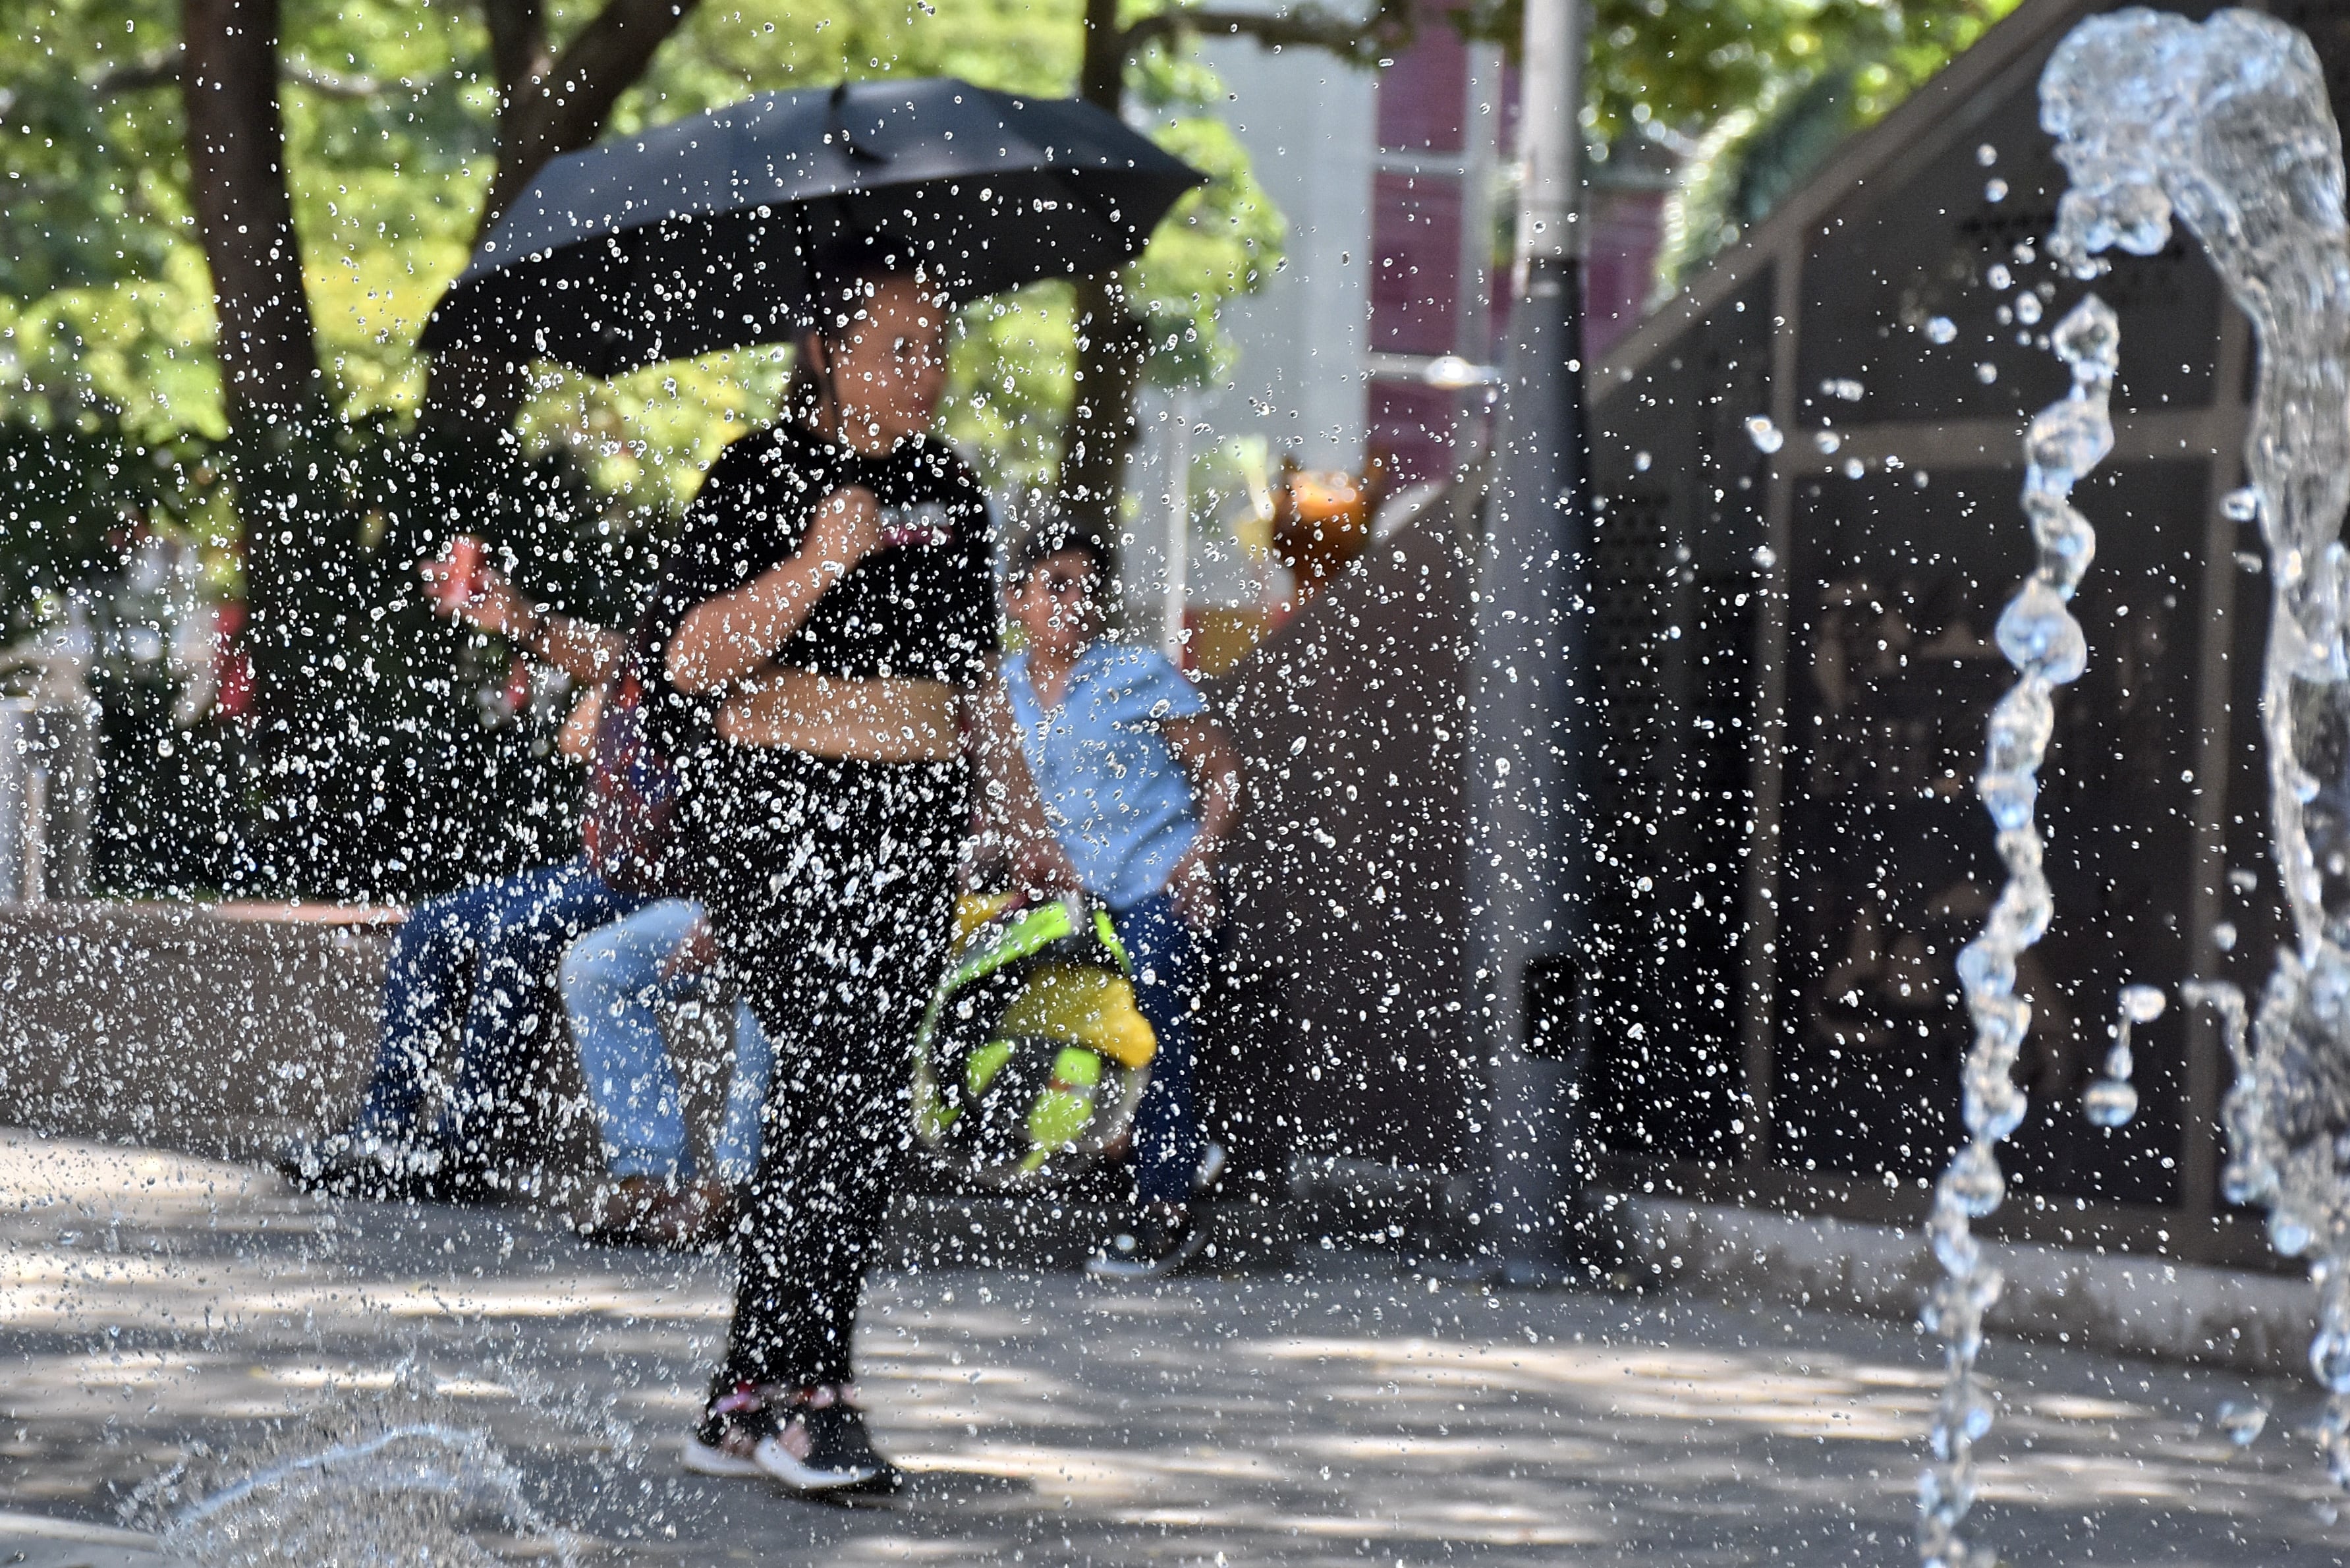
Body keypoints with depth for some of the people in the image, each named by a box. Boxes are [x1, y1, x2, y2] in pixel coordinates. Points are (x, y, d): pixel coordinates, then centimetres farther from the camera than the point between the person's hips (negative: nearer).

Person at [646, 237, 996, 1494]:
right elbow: (692, 657, -13)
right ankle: (809, 1390, -11)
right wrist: (817, 562, -22)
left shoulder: (947, 492, 14)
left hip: (911, 824, 6)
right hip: (767, 811, -6)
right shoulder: (760, 479, -5)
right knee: (848, 1085, -16)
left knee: (835, 1105, 3)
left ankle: (746, 1406, 9)